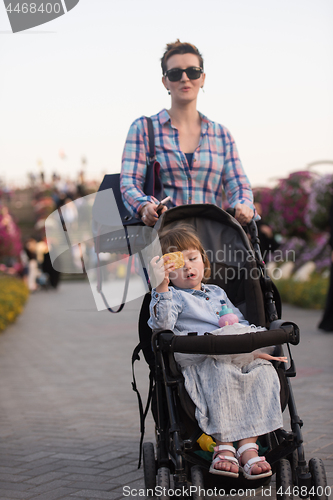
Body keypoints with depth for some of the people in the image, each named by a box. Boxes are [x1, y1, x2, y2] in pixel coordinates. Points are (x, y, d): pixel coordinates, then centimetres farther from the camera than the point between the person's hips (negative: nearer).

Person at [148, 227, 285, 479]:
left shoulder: (218, 292, 32)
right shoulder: (173, 296, 12)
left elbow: (242, 322, 31)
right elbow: (162, 323, -10)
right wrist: (161, 286, -21)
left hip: (243, 355, 6)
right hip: (203, 360, -5)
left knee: (264, 372, -23)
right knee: (224, 374, -36)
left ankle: (248, 446, -25)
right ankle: (224, 446, -26)